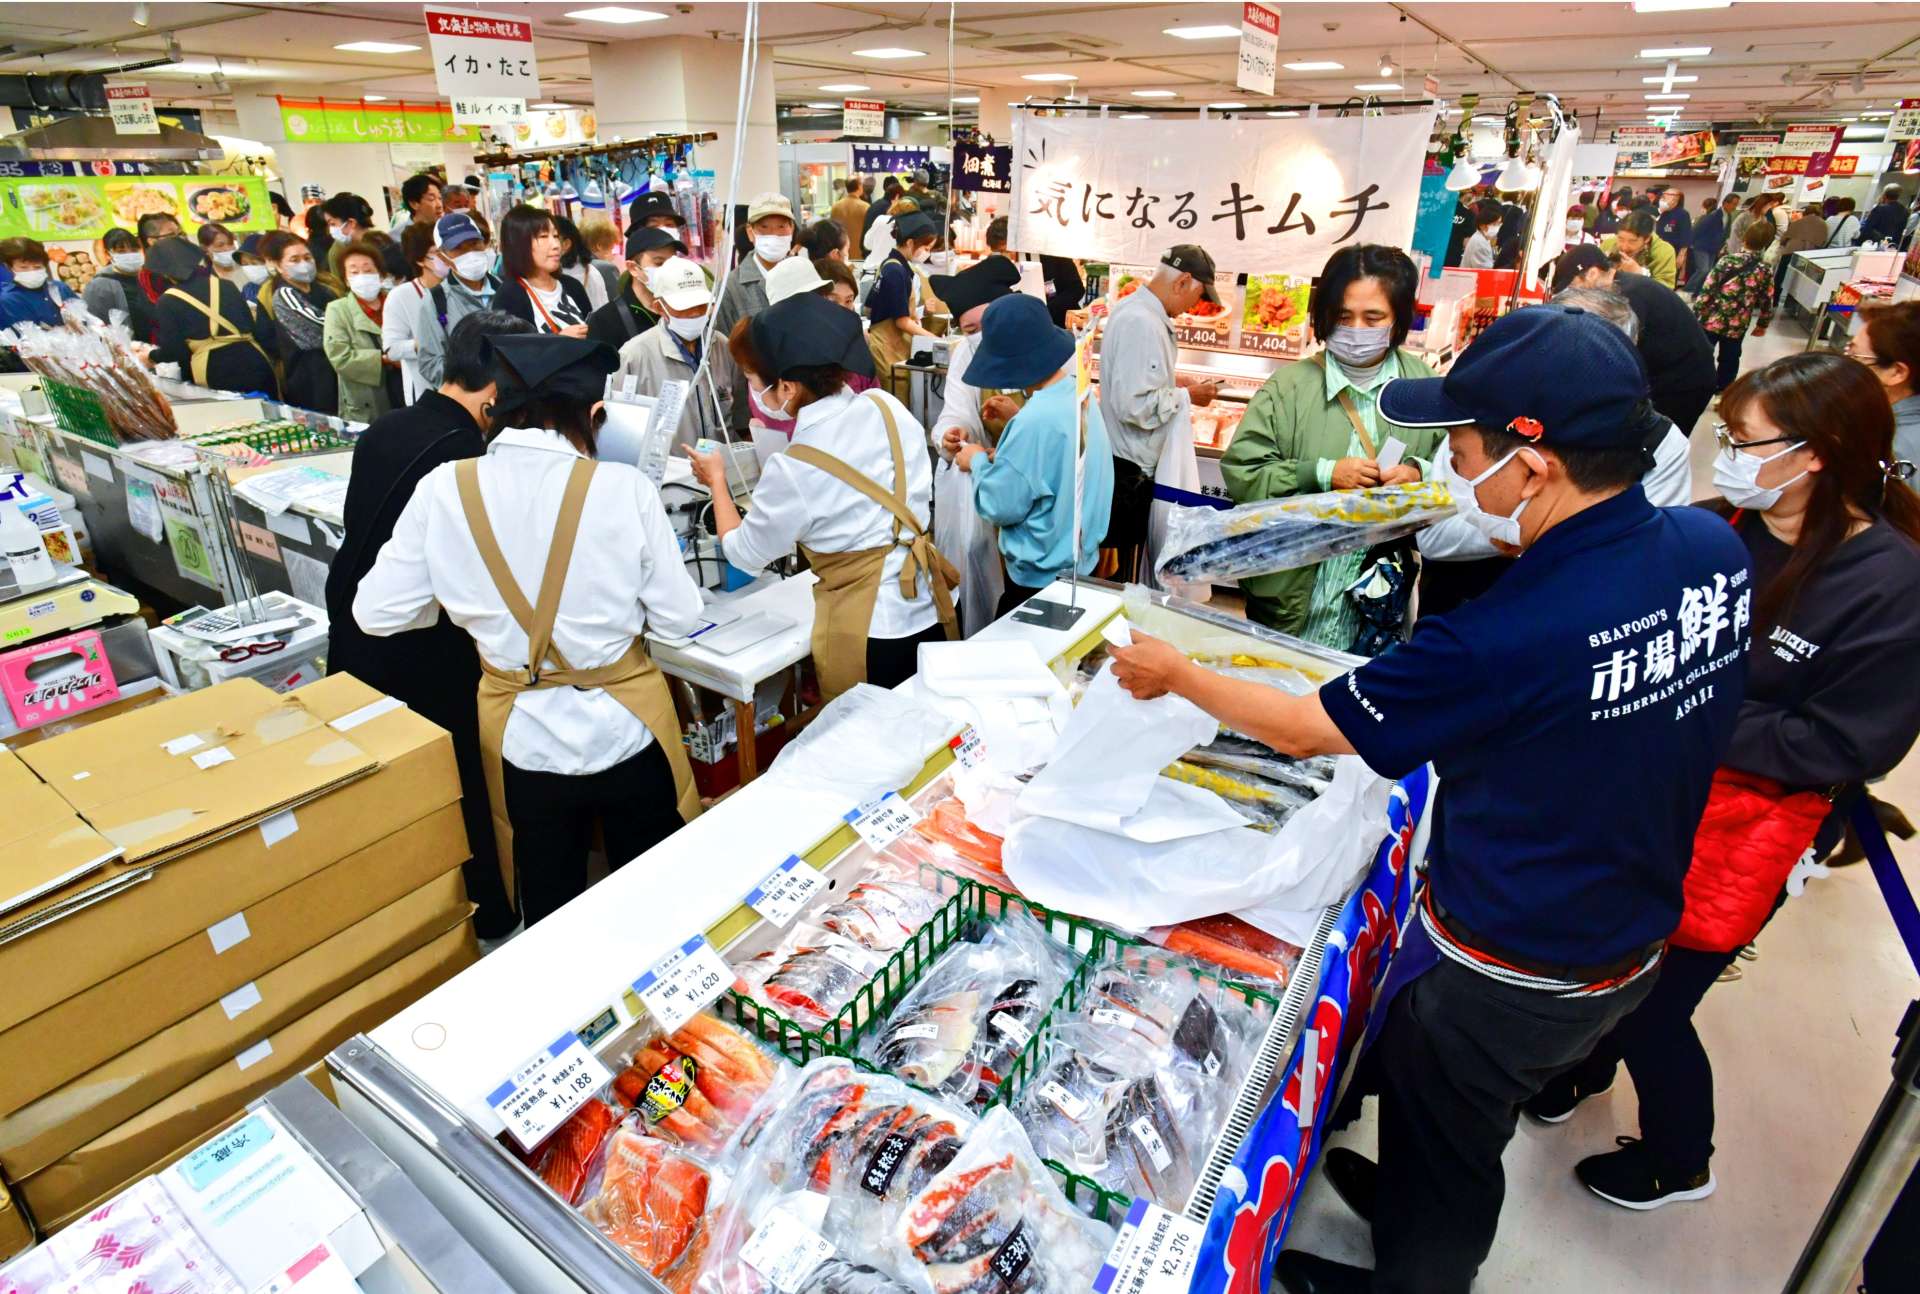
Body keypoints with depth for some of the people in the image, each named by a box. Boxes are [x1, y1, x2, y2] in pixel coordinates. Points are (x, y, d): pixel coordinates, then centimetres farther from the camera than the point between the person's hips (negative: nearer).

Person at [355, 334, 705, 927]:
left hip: (522, 739, 2)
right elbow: (678, 616, -10)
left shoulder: (445, 489, -10)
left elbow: (377, 612, -4)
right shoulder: (623, 487, -17)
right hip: (625, 731, -2)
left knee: (549, 913, 23)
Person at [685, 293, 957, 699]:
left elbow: (744, 554, -2)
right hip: (930, 608, 6)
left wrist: (716, 481, 12)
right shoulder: (887, 406, -5)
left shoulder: (792, 471, -20)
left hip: (868, 633, -6)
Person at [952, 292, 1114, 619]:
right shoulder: (1081, 397, 0)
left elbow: (1000, 505, -20)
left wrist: (978, 462, -3)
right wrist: (1003, 457, 5)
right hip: (1081, 563, 9)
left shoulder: (1035, 420, -28)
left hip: (1041, 578, -8)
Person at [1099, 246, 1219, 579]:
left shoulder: (1132, 306, 10)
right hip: (1129, 468, -10)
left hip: (1125, 460, 10)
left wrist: (1172, 384, 13)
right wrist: (1187, 396, -13)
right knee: (1121, 567, 2)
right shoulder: (1144, 323, -22)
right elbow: (1135, 406, -27)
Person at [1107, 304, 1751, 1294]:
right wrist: (1520, 542, 0)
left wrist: (1174, 674, -9)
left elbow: (1304, 728, -23)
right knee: (1463, 1129, 32)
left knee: (1438, 1144, 22)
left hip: (1502, 976, -7)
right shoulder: (1712, 549, -14)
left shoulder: (1499, 642, -36)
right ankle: (1410, 1200, 59)